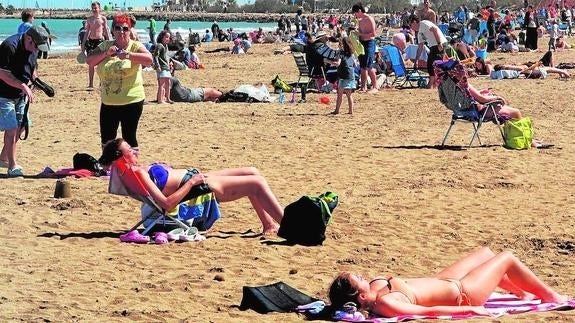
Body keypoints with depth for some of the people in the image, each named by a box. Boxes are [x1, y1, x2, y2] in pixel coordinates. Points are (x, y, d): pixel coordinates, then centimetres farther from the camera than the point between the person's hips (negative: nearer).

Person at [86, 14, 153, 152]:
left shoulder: (135, 46, -6)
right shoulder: (106, 46, 7)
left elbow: (149, 59, -22)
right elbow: (89, 61, 2)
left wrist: (129, 55, -35)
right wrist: (106, 53, -12)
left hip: (131, 101, -5)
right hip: (108, 102, 5)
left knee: (129, 138, 1)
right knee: (106, 139, 14)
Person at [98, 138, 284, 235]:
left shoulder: (139, 169, 7)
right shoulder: (138, 174, -22)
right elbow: (166, 204, -29)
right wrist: (191, 182, -25)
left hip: (195, 178, 11)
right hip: (199, 188, -11)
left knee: (252, 172, 15)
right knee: (257, 183, -9)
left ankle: (269, 224, 17)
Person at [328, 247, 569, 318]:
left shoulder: (374, 286, -13)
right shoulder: (385, 304, -37)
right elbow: (429, 311, -35)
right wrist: (470, 310, -30)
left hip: (442, 281, 9)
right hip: (462, 294, -9)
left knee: (485, 253, 26)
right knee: (507, 258, 7)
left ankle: (523, 292, 49)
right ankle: (550, 296, 30)